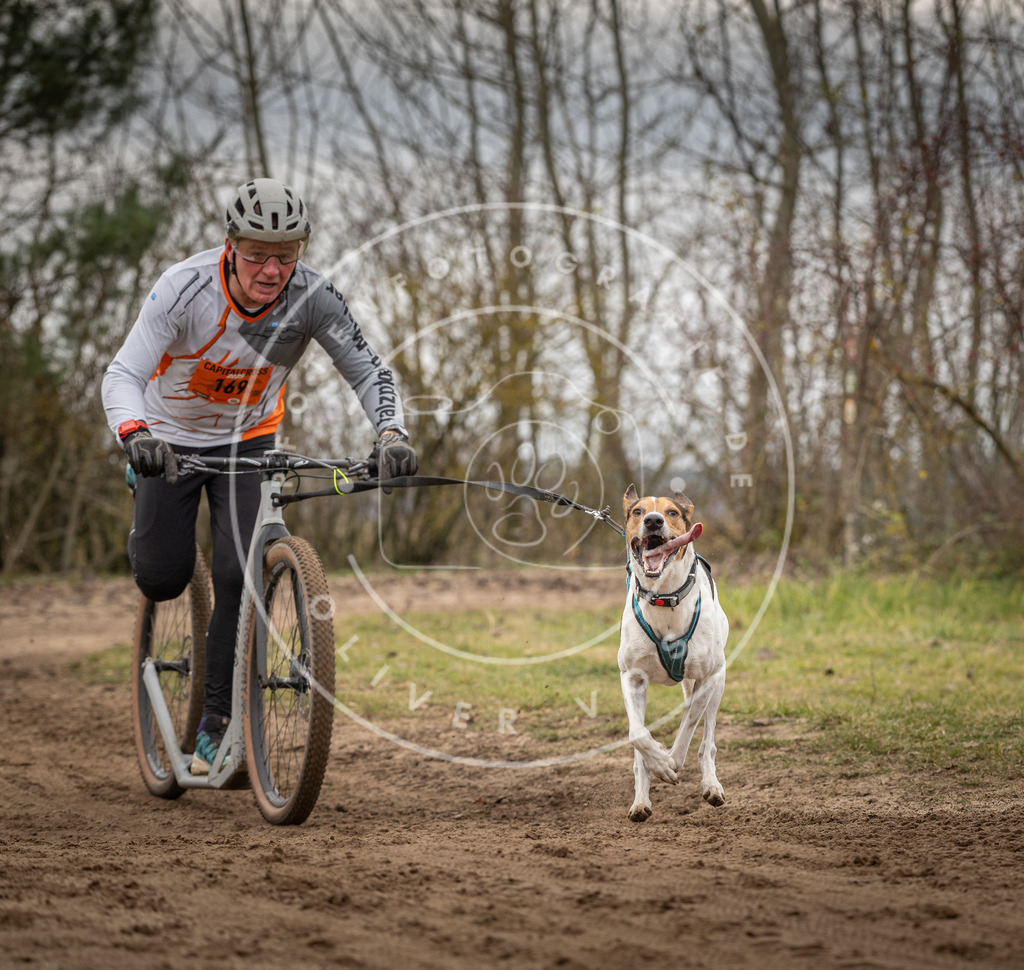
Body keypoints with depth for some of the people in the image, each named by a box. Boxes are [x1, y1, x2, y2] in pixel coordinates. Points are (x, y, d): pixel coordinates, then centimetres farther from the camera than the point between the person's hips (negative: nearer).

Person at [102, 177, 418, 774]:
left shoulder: (312, 297, -25)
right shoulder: (186, 288, -32)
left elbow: (369, 371, -19)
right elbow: (122, 375, -37)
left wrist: (392, 435, -38)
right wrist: (136, 435, -57)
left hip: (248, 438, 1)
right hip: (172, 437, -1)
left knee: (239, 575, -15)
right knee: (161, 580, -5)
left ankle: (219, 726, -1)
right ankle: (147, 528, 34)